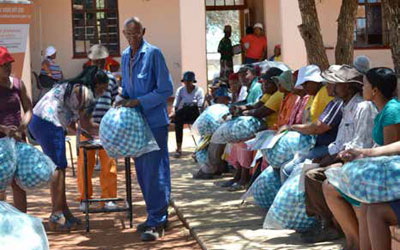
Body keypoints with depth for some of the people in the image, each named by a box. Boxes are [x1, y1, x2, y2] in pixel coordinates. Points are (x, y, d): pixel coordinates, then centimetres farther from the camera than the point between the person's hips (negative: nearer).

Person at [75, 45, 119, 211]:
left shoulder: (111, 79, 11)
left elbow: (116, 101, 16)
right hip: (87, 127, -1)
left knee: (108, 163, 3)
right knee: (85, 163, 3)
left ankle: (108, 198, 13)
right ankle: (84, 198, 15)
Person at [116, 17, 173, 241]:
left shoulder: (153, 54, -10)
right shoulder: (125, 56, 12)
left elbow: (166, 90, -12)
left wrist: (139, 101, -16)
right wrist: (124, 99, 3)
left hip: (154, 121, -7)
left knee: (155, 172, -6)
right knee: (142, 172, 12)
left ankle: (157, 222, -1)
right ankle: (157, 216, 23)